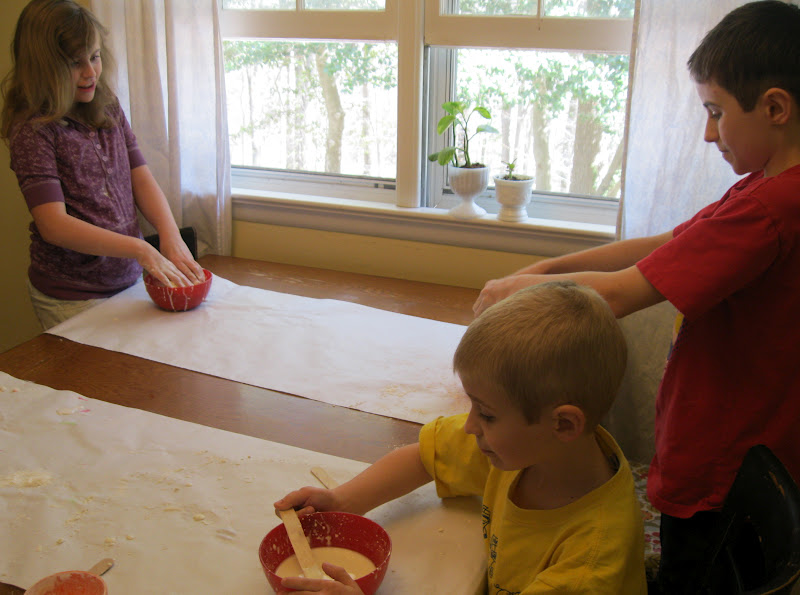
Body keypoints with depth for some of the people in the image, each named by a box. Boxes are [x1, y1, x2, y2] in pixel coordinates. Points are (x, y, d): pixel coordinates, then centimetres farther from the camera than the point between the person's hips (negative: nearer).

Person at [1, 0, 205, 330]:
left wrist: (171, 237, -15)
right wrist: (141, 249, -30)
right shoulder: (33, 130, -15)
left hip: (128, 279, 6)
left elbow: (142, 178, 3)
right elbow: (53, 225, -22)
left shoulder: (109, 109, 5)